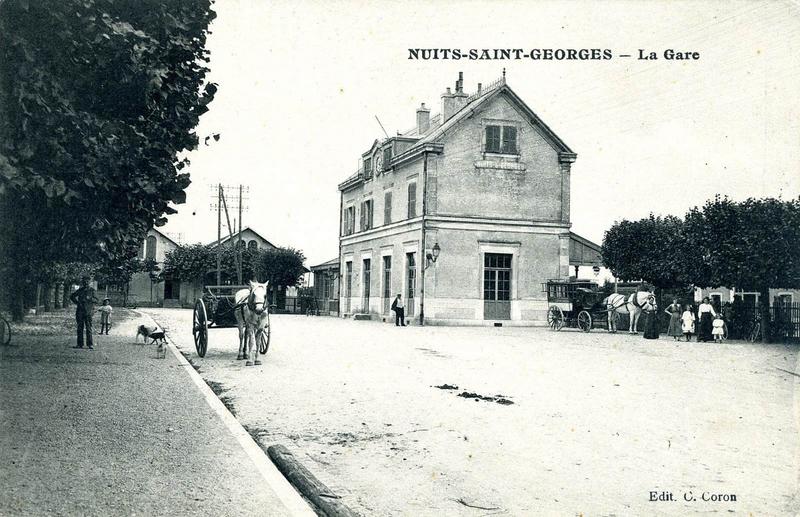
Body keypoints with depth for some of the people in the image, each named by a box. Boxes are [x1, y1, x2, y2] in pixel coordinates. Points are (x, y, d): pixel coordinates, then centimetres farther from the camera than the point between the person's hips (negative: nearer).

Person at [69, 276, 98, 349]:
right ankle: (80, 344, 11)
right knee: (80, 328, 6)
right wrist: (76, 302, 5)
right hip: (80, 311, 3)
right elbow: (72, 296, 20)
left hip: (88, 311, -3)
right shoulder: (80, 290, 10)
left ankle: (90, 344, -3)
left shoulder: (91, 290, 2)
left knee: (88, 328, -5)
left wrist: (90, 298, -18)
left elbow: (96, 300, 0)